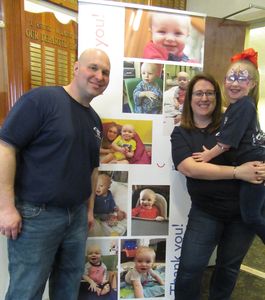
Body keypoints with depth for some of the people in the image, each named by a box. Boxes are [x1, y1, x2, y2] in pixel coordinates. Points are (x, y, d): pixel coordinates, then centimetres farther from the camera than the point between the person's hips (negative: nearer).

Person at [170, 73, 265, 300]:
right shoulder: (181, 133, -4)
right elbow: (190, 168, -19)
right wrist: (237, 172, -24)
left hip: (245, 207, 2)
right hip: (206, 210, -1)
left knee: (230, 266, 20)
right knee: (190, 268, 2)